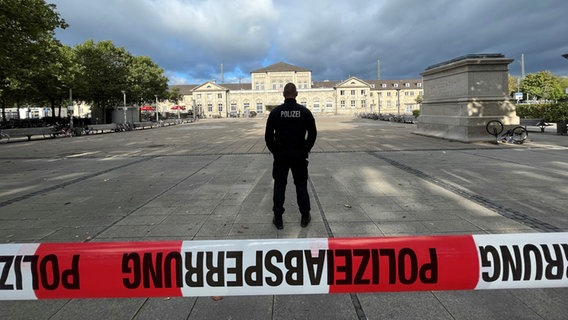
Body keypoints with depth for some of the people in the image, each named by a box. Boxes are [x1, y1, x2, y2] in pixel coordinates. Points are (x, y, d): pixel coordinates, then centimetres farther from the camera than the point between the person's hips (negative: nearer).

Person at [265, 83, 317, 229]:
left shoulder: (275, 112, -4)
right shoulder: (305, 111, -4)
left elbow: (268, 135, -2)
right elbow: (313, 133, -2)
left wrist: (274, 151, 9)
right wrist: (306, 149, 9)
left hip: (280, 155, 0)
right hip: (299, 155, 0)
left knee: (279, 186, 8)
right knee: (301, 185, 10)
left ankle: (278, 219, 11)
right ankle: (305, 217, 17)